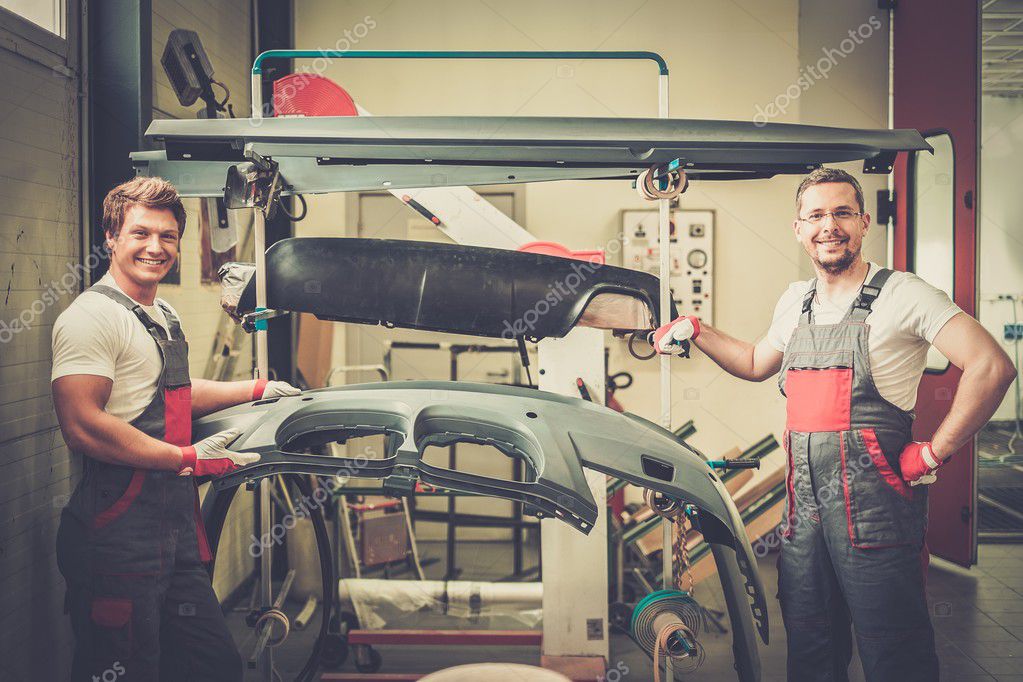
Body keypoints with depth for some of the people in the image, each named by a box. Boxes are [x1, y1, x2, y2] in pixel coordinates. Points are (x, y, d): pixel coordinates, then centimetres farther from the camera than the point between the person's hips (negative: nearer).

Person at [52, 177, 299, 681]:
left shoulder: (164, 317, 19)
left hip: (176, 524, 9)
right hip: (120, 531, -9)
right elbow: (82, 426, -22)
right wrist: (189, 459, -18)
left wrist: (258, 389, 33)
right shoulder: (92, 315, -12)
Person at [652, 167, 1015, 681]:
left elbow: (991, 367, -16)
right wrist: (695, 332, 23)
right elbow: (756, 364, 32)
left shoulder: (902, 295, -8)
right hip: (803, 501, 7)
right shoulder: (794, 302, 14)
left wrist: (933, 453, -15)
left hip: (873, 504, -6)